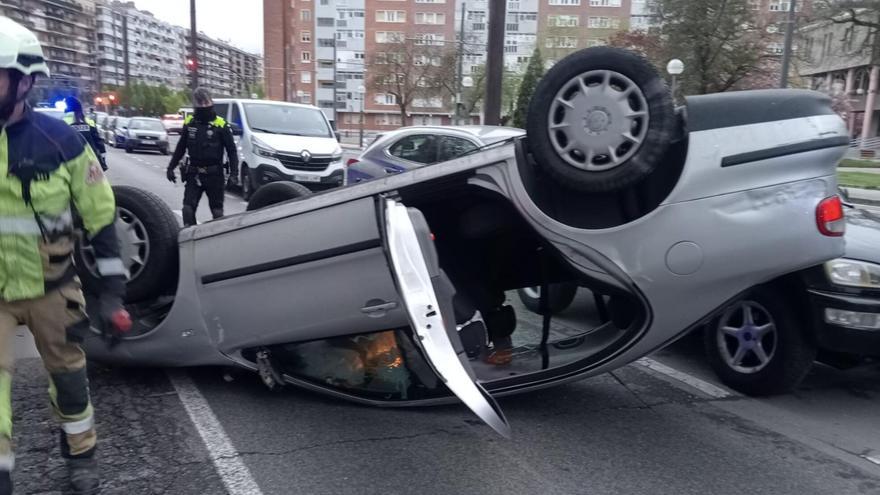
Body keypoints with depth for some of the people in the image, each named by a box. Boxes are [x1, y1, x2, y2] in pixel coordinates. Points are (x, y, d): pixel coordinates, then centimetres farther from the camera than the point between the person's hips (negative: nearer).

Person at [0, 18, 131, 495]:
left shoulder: (59, 140, -12)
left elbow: (101, 216, -7)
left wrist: (112, 292, -7)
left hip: (51, 289, -1)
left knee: (68, 370, 14)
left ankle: (81, 453, 38)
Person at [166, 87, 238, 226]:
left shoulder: (221, 125, -7)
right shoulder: (189, 123, 5)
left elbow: (232, 151, -5)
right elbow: (181, 147, 14)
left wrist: (233, 173, -13)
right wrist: (171, 167, 13)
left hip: (214, 175, -3)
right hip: (193, 174, 3)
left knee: (217, 210, 7)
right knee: (188, 209, -4)